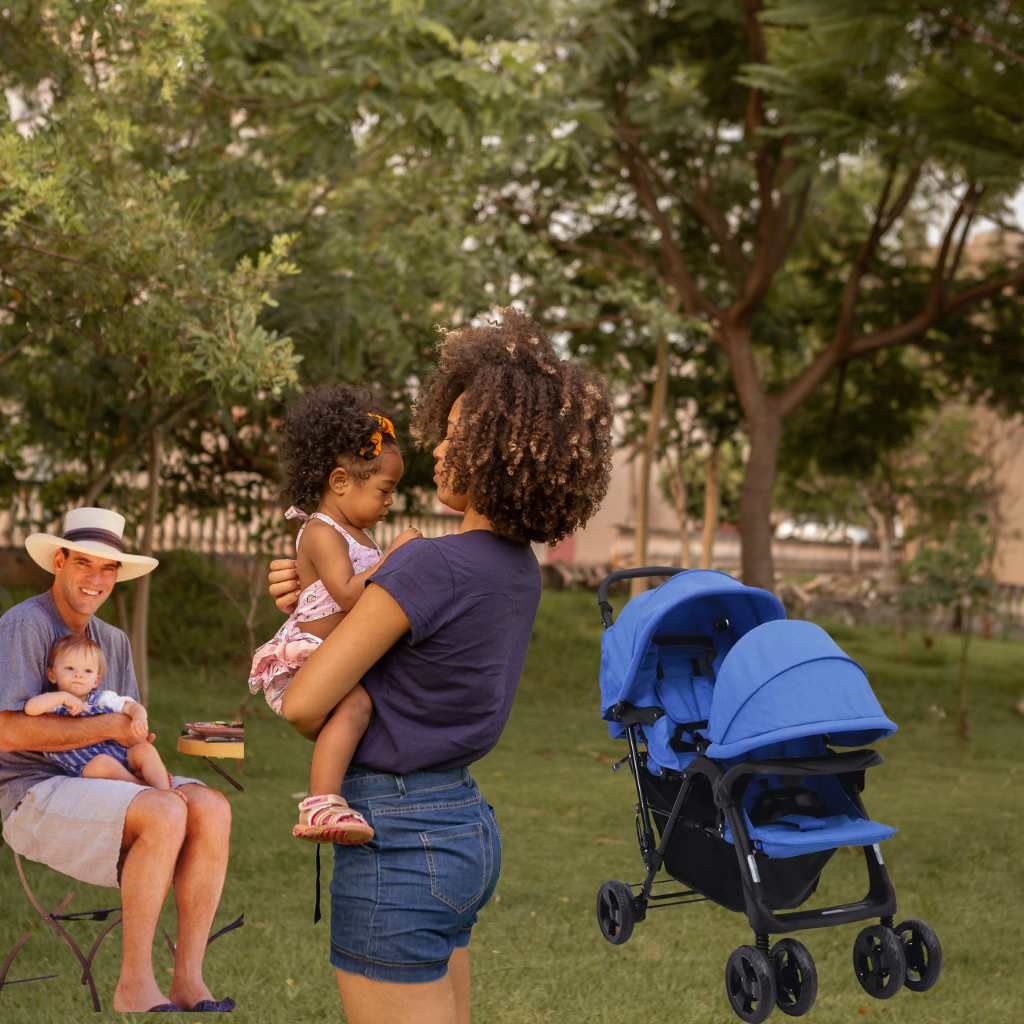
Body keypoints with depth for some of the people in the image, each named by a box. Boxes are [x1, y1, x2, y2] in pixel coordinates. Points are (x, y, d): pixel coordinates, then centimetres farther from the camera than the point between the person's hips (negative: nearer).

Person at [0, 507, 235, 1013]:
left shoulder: (114, 641, 18)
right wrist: (108, 728, -14)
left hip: (105, 782, 7)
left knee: (212, 809, -19)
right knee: (166, 815, -31)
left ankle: (188, 981, -19)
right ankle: (134, 986, -21)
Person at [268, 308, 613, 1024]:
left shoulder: (433, 566, -21)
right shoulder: (520, 568, 5)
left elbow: (304, 702, -17)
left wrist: (334, 740, 6)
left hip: (399, 839, -9)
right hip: (467, 824, 9)